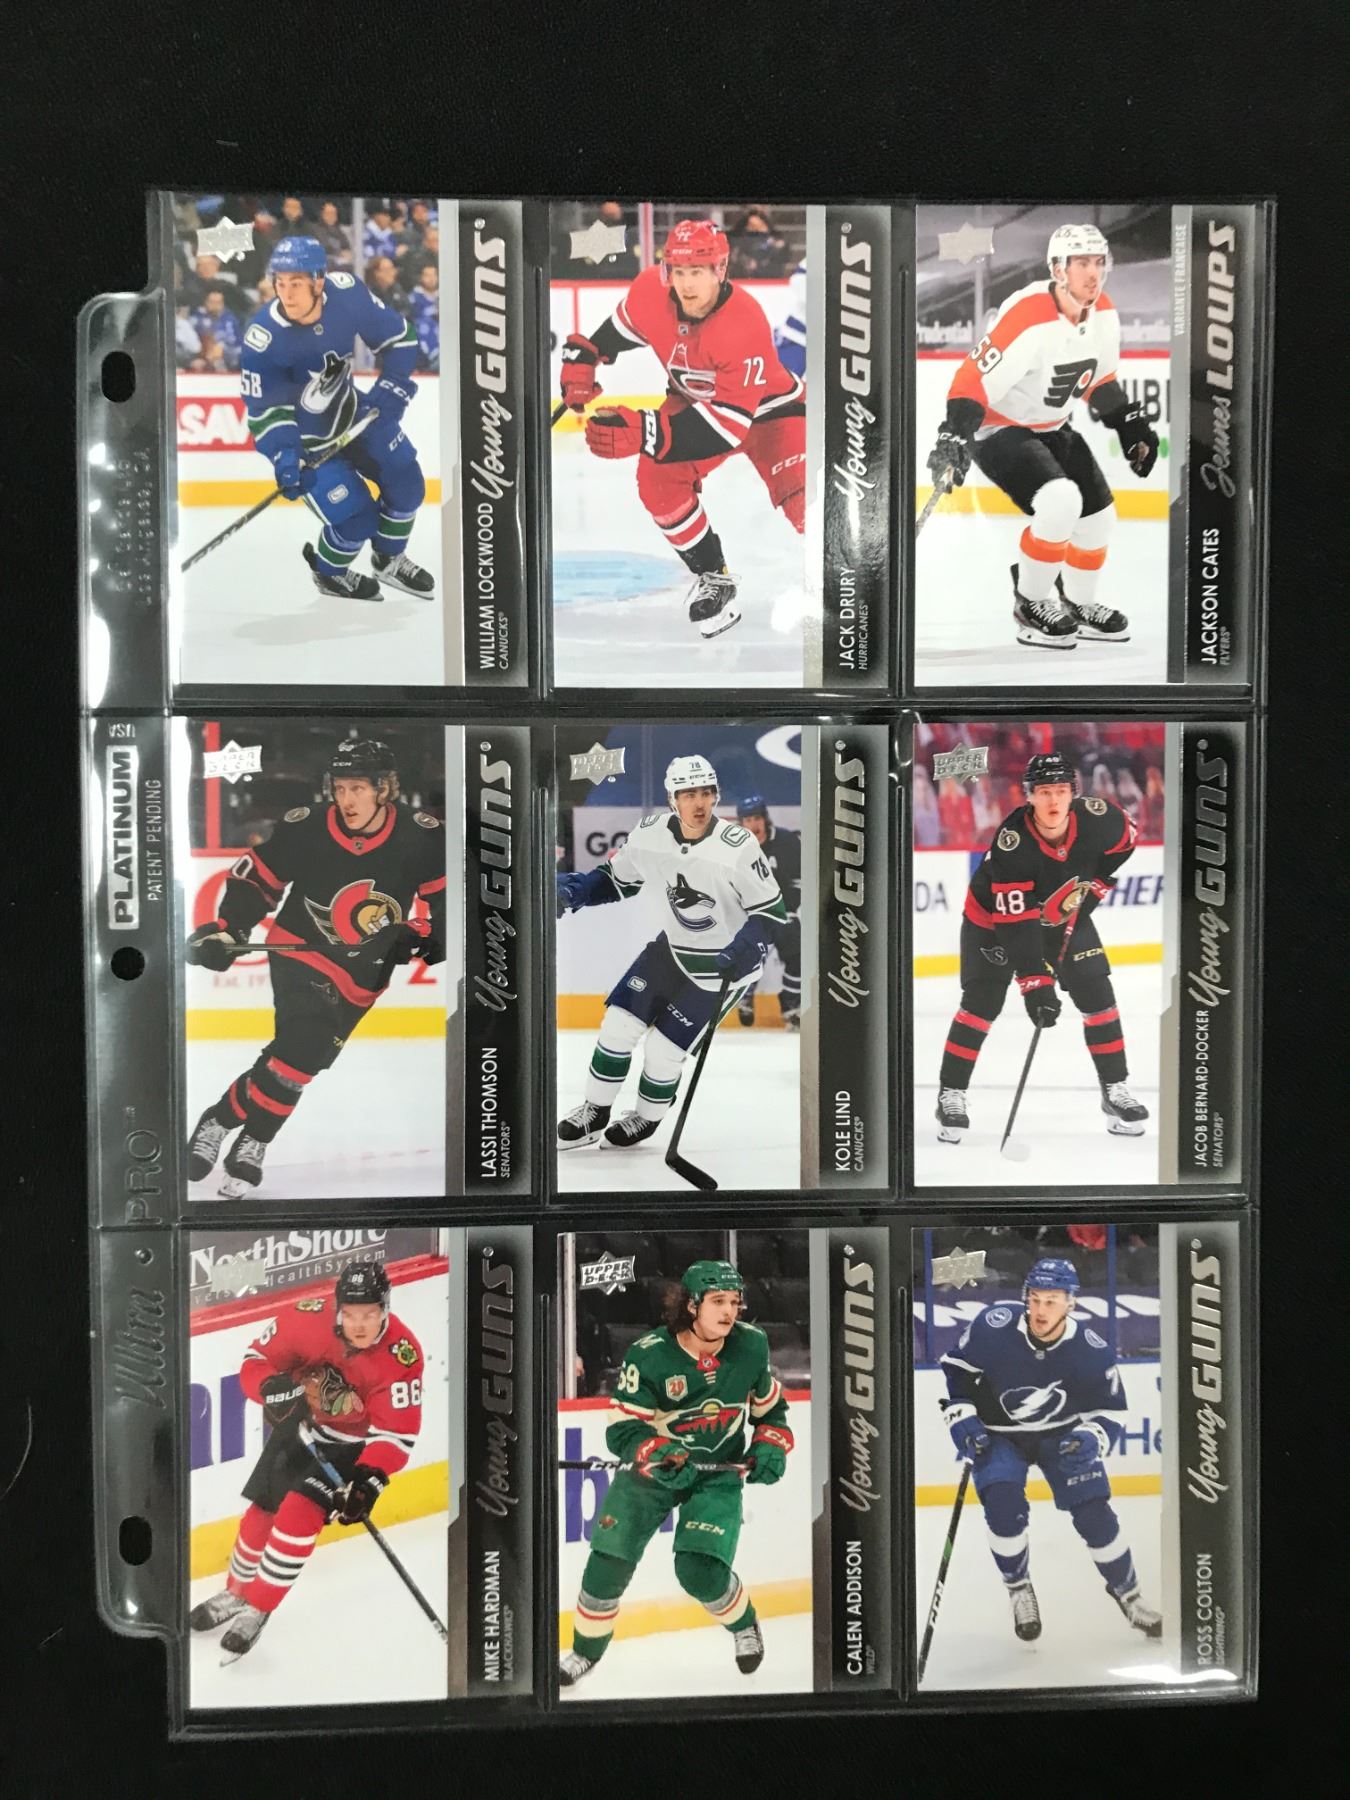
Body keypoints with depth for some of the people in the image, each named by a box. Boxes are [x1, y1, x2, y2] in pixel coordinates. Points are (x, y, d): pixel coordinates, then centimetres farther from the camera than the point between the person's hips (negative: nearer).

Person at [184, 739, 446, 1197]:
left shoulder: (420, 838, -16)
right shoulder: (304, 829, -17)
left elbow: (445, 892, -4)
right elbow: (256, 877, -4)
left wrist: (427, 934, -17)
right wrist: (226, 929, -12)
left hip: (363, 971, 2)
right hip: (301, 950, -2)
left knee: (308, 1057, -3)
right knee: (300, 1047, -19)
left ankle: (249, 1145, 13)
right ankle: (220, 1121, -1)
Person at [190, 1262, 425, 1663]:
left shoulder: (402, 1355, -30)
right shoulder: (308, 1317, -26)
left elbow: (397, 1432, -25)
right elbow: (257, 1359, -13)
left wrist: (369, 1480, -36)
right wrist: (273, 1388, -33)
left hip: (351, 1446, -3)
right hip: (298, 1427, 3)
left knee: (300, 1513, -17)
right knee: (261, 1514, 12)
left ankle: (256, 1611, 4)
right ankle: (236, 1592, 40)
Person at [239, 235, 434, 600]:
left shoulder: (347, 293, -22)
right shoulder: (263, 339, -31)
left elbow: (397, 337, -7)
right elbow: (264, 409, -22)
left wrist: (392, 386, -18)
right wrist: (284, 457, -36)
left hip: (352, 409, 5)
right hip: (303, 436, -5)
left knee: (406, 484, 4)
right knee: (356, 518, -13)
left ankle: (389, 560, 32)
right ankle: (328, 572, 21)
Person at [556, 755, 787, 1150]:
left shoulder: (737, 846, -26)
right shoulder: (650, 833, -13)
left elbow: (772, 913, -19)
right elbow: (617, 878, 4)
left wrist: (742, 953, -35)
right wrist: (573, 890, -13)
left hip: (723, 963, -4)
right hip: (672, 947, 5)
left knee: (662, 1048, -3)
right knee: (618, 1025, -1)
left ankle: (646, 1118, 27)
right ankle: (595, 1111, 21)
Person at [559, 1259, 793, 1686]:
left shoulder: (751, 1346, -14)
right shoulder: (648, 1355, -25)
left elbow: (770, 1406, 5)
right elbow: (622, 1429, -21)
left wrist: (770, 1446, -9)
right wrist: (655, 1455, -39)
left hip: (719, 1473, 0)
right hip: (650, 1468, 0)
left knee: (700, 1570, -16)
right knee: (609, 1563, 2)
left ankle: (744, 1626, 17)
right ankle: (586, 1650, 31)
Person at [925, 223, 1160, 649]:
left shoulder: (1103, 313, -2)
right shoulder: (1028, 318, -28)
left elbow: (1101, 378, 14)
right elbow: (973, 380, -30)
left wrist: (1131, 425, 17)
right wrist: (954, 438, -40)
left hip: (1051, 428, 9)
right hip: (997, 429, -8)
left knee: (1099, 515, 8)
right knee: (1061, 502, -28)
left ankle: (1077, 605, 30)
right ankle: (1030, 603, -9)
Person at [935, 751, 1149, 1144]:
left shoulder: (1098, 817, -24)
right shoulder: (1011, 843, -36)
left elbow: (1125, 838, 2)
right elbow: (1014, 921, -36)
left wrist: (1095, 885, -7)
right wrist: (1034, 984, -38)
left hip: (1065, 916, 4)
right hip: (994, 917, -4)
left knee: (1096, 995, -1)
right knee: (981, 1004, -10)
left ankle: (1115, 1091, 13)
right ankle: (951, 1095, 2)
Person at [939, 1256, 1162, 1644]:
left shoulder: (1090, 1348, -21)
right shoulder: (994, 1325, -26)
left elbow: (1111, 1411, -8)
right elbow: (954, 1367, -8)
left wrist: (1091, 1437, -28)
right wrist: (961, 1418, -16)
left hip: (1064, 1434, 1)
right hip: (997, 1434, -1)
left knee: (1094, 1514, -6)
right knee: (1003, 1507, -21)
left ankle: (1126, 1591, 23)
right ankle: (1019, 1589, 7)